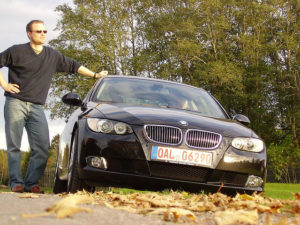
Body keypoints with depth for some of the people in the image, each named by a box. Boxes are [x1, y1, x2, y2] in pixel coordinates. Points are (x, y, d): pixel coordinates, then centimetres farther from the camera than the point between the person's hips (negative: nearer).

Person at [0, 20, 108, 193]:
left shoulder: (53, 55, 16)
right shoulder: (17, 51, 5)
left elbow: (73, 66, 24)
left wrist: (95, 75, 23)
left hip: (37, 107, 3)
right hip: (16, 103, -3)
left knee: (42, 148, -8)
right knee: (14, 145, -6)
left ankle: (31, 183, -3)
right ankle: (16, 183, -3)